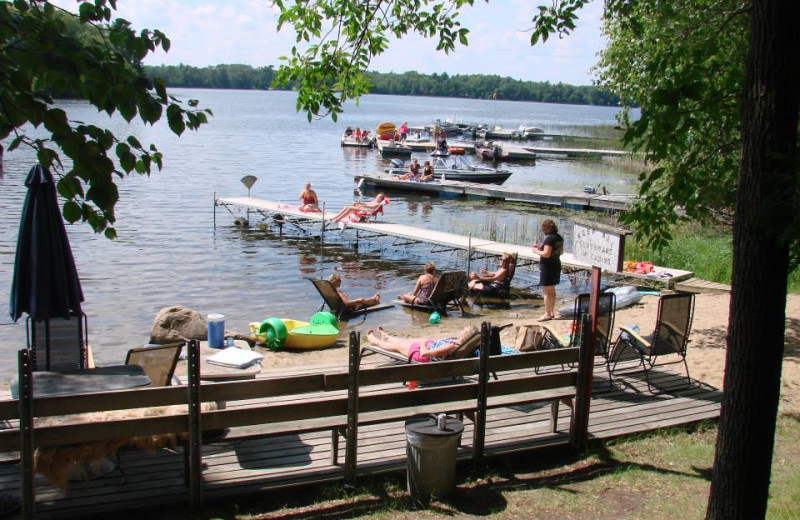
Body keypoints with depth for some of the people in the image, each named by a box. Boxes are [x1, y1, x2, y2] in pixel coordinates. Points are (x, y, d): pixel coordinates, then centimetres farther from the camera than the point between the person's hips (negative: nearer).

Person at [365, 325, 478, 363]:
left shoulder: (451, 346, -43)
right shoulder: (457, 341, -20)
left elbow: (424, 353, -38)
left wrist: (423, 344, -21)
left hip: (421, 353, -7)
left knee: (398, 345, 20)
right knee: (404, 340, 32)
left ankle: (374, 340, 50)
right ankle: (386, 337, 66)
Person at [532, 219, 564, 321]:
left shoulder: (549, 238, -21)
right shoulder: (559, 238, 6)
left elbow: (546, 254, -26)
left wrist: (537, 251, -9)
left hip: (547, 267, -9)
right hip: (556, 265, 9)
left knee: (546, 291, -1)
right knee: (552, 290, 20)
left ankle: (547, 314, 3)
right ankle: (552, 312, 29)